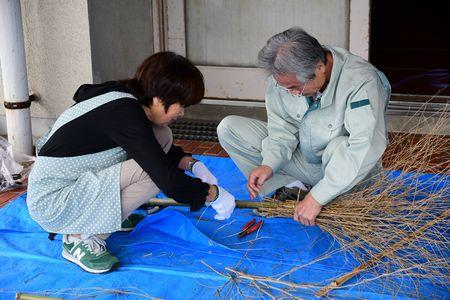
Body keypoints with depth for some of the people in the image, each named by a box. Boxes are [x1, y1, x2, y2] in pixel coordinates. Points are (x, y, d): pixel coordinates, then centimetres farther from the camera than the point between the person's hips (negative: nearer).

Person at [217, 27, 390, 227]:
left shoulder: (361, 81, -31)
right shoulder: (283, 77, -13)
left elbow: (366, 149, -37)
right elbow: (283, 131, -3)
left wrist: (317, 197, -38)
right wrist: (269, 165, -23)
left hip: (349, 172, -5)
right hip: (303, 161, 5)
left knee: (340, 146, -41)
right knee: (229, 128, -7)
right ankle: (290, 188, -8)